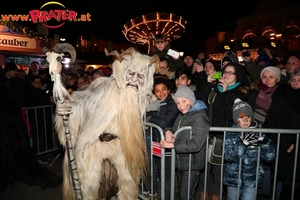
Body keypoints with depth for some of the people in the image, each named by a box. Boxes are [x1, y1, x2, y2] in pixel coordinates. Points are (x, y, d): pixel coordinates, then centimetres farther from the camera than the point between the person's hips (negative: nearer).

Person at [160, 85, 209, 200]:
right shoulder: (182, 115, 7)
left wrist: (172, 145, -21)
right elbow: (175, 130, 13)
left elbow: (195, 145, -25)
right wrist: (168, 131, -11)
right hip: (180, 162, 8)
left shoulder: (200, 117, -19)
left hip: (192, 164, -8)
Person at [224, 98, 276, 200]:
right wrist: (242, 143, -33)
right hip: (233, 179, 0)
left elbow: (270, 157, -7)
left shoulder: (258, 134, -4)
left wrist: (265, 143, -25)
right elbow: (227, 156, -20)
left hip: (252, 181, 0)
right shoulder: (230, 135, -9)